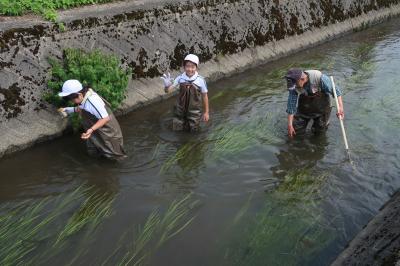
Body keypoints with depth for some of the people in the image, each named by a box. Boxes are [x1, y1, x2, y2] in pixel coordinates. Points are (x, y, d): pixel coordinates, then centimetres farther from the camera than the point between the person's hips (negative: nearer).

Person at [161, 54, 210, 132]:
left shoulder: (200, 80, -20)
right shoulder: (180, 78, -15)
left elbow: (205, 96, -8)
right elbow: (168, 90, -15)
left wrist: (206, 112, -1)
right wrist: (167, 85, -40)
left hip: (194, 111, -2)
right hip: (180, 110, 2)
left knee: (193, 130, 14)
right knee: (177, 129, 16)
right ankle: (183, 121, 47)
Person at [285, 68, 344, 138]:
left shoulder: (319, 78, -34)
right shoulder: (294, 85, -26)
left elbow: (335, 90, -26)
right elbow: (291, 104, -21)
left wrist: (340, 107, -40)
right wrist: (289, 125, -19)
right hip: (305, 106, 2)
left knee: (318, 131, 5)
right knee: (296, 129, 4)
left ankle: (324, 121, 36)